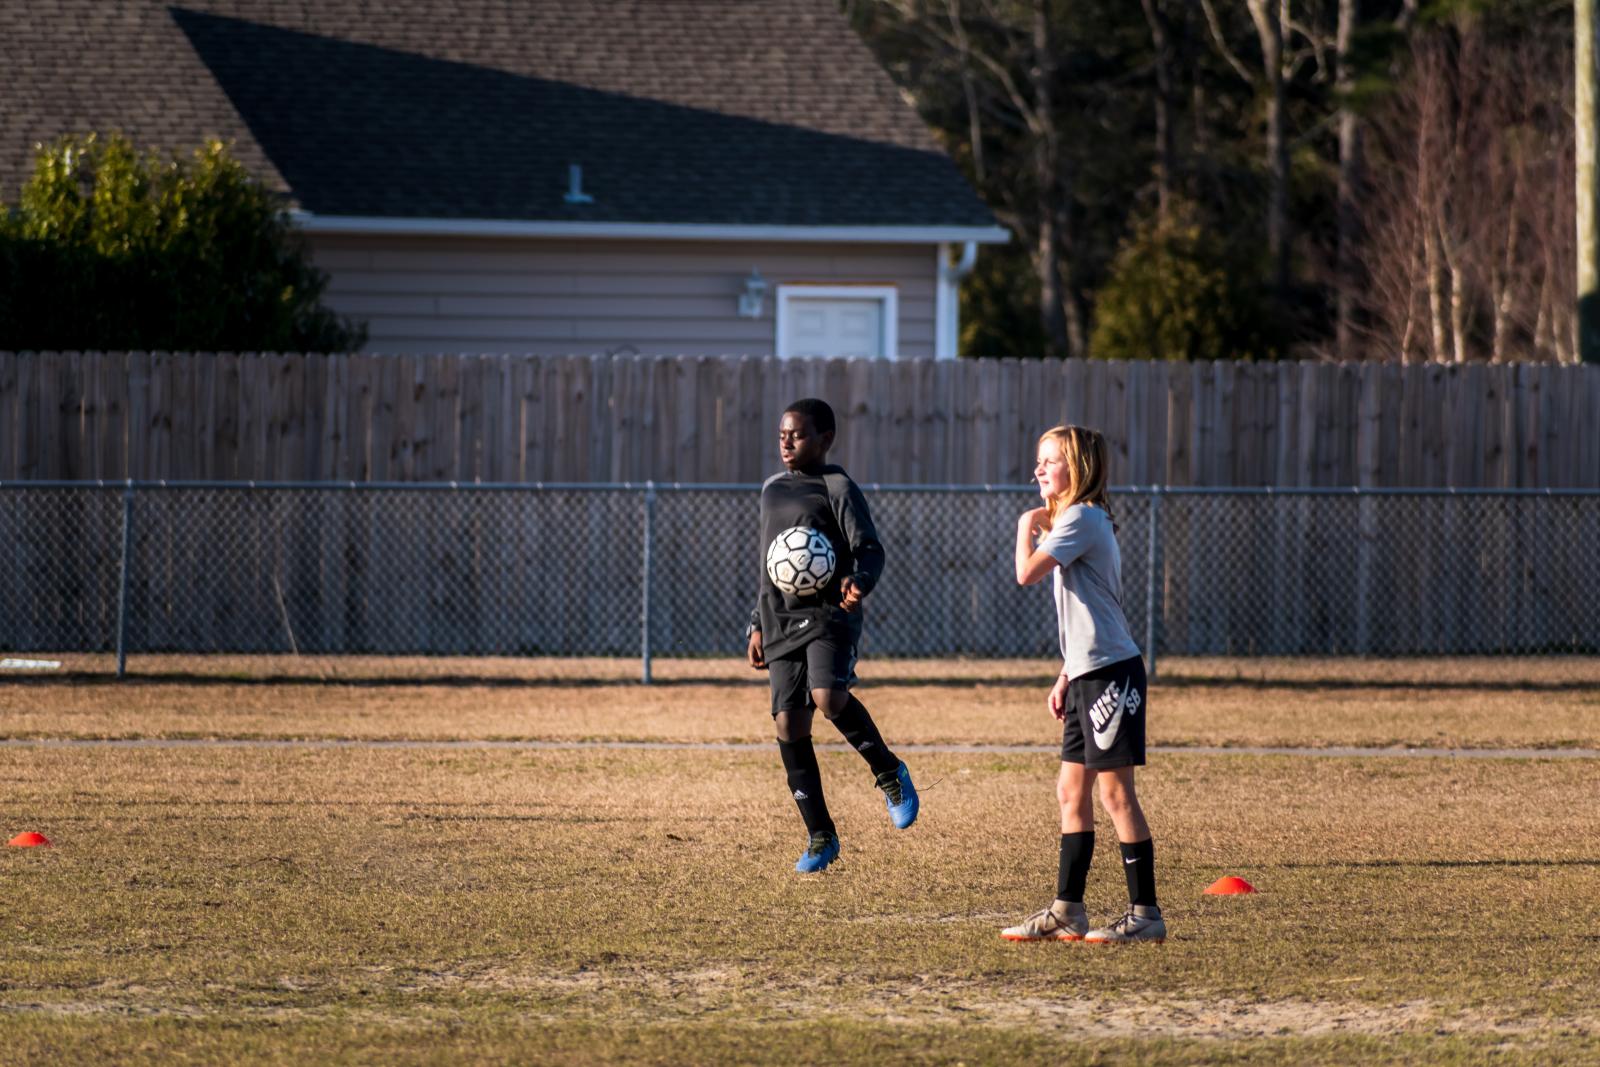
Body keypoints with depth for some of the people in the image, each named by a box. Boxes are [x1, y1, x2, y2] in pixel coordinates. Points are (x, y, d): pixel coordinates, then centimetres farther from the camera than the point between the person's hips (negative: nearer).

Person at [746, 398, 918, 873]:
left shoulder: (838, 488, -3)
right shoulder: (772, 490, 18)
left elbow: (871, 550, -8)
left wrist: (859, 581, -30)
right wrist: (758, 624, 22)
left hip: (830, 615, -7)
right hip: (782, 621, 7)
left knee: (829, 698, -30)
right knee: (789, 726, 0)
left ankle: (888, 771, -4)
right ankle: (820, 836, 10)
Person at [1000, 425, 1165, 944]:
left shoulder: (1081, 518, -12)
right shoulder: (1074, 521, 19)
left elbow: (1027, 573, -22)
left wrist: (1027, 527, -4)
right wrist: (1065, 678, 22)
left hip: (1110, 671, -10)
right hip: (1088, 673, 10)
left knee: (1115, 790, -7)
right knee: (1072, 790, 12)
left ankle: (1145, 913, -5)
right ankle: (1067, 911, 16)